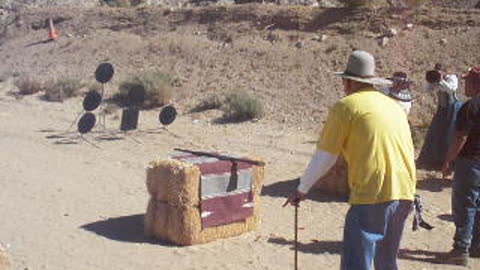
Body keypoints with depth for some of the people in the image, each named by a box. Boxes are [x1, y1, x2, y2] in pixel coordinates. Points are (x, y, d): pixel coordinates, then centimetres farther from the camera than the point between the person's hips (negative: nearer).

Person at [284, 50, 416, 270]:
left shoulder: (346, 106, -1)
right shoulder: (394, 106, 19)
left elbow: (323, 157, 0)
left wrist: (302, 189, 13)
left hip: (372, 196, -7)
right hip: (404, 194, 7)